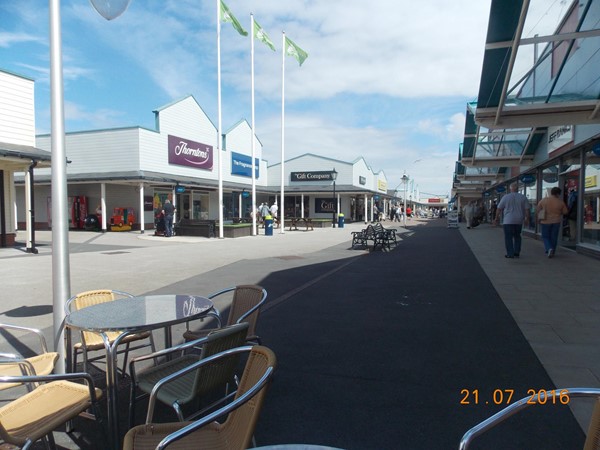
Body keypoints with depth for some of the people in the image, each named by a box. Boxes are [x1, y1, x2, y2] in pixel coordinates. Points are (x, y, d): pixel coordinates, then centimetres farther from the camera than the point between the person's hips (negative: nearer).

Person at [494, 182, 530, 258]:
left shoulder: (506, 197, -3)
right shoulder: (523, 197, 2)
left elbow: (499, 208, 1)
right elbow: (527, 209, 2)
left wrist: (497, 217, 12)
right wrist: (527, 219, 12)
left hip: (508, 221, -3)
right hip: (519, 221, 3)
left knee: (508, 237, 2)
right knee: (517, 237, 16)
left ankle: (510, 254, -1)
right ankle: (517, 253, 15)